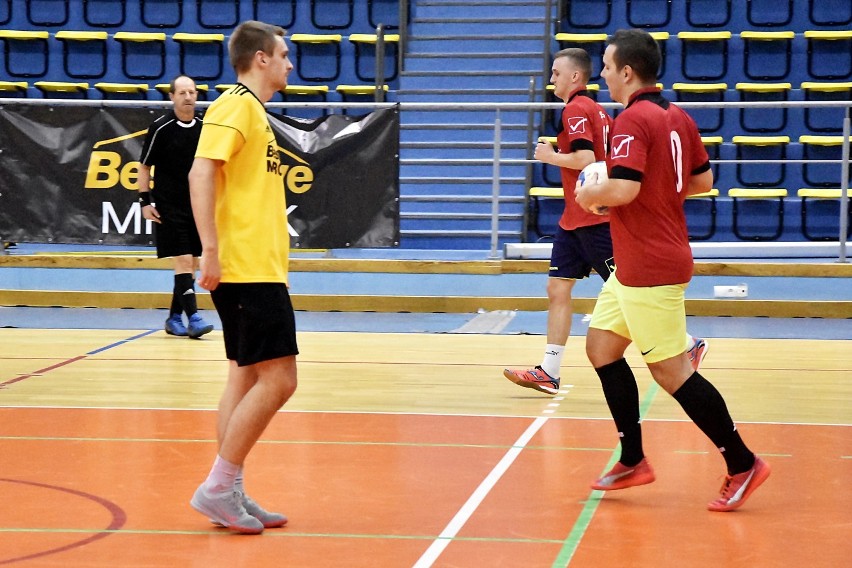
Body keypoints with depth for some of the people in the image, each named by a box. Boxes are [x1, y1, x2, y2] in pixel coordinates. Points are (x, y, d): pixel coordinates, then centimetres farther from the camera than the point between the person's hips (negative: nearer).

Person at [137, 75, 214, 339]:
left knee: (191, 264, 7)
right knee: (183, 261, -12)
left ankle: (174, 318, 17)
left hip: (198, 206, 5)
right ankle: (193, 318, -14)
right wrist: (145, 201, -7)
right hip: (169, 208, -5)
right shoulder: (160, 128, -7)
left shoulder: (205, 127, 5)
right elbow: (144, 166, -1)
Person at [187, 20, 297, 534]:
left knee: (248, 377, 10)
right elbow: (202, 173, -21)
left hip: (260, 269, 10)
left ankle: (231, 495, 14)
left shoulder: (254, 110, 19)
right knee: (277, 379, -11)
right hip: (248, 271, -10)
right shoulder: (236, 105, -10)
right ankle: (218, 488, -6)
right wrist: (211, 249, -27)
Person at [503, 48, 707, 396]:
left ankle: (689, 344, 5)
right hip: (574, 220, 10)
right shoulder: (597, 110, 16)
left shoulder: (575, 109, -13)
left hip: (594, 220, -10)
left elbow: (585, 159, -24)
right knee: (557, 289, 5)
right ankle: (548, 373, 5)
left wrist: (550, 156, -11)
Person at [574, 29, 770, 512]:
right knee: (602, 345, 14)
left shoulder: (633, 119, -18)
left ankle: (742, 464, 2)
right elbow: (703, 180, 16)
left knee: (670, 370, -4)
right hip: (635, 266, 10)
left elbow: (623, 188, -28)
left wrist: (590, 194, -9)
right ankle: (634, 461, 17)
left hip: (651, 268, -10)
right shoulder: (678, 117, 9)